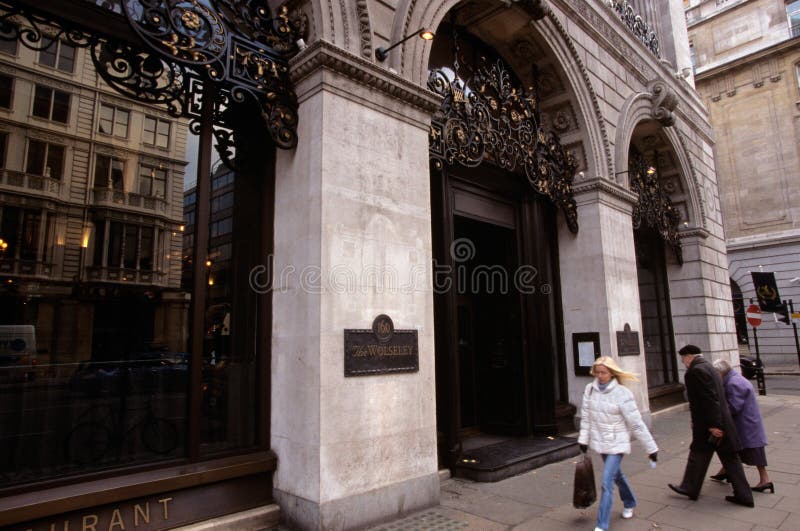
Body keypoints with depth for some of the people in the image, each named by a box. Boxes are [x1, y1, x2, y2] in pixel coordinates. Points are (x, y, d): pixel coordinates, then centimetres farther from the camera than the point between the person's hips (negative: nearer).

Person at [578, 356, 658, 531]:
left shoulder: (622, 393, -19)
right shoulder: (590, 389, -5)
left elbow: (636, 423, -15)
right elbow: (586, 416, 1)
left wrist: (651, 448, -10)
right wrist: (584, 438, -1)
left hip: (617, 443, -5)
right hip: (600, 443, 5)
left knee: (606, 483, -9)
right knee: (616, 475, 26)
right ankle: (629, 504, 53)